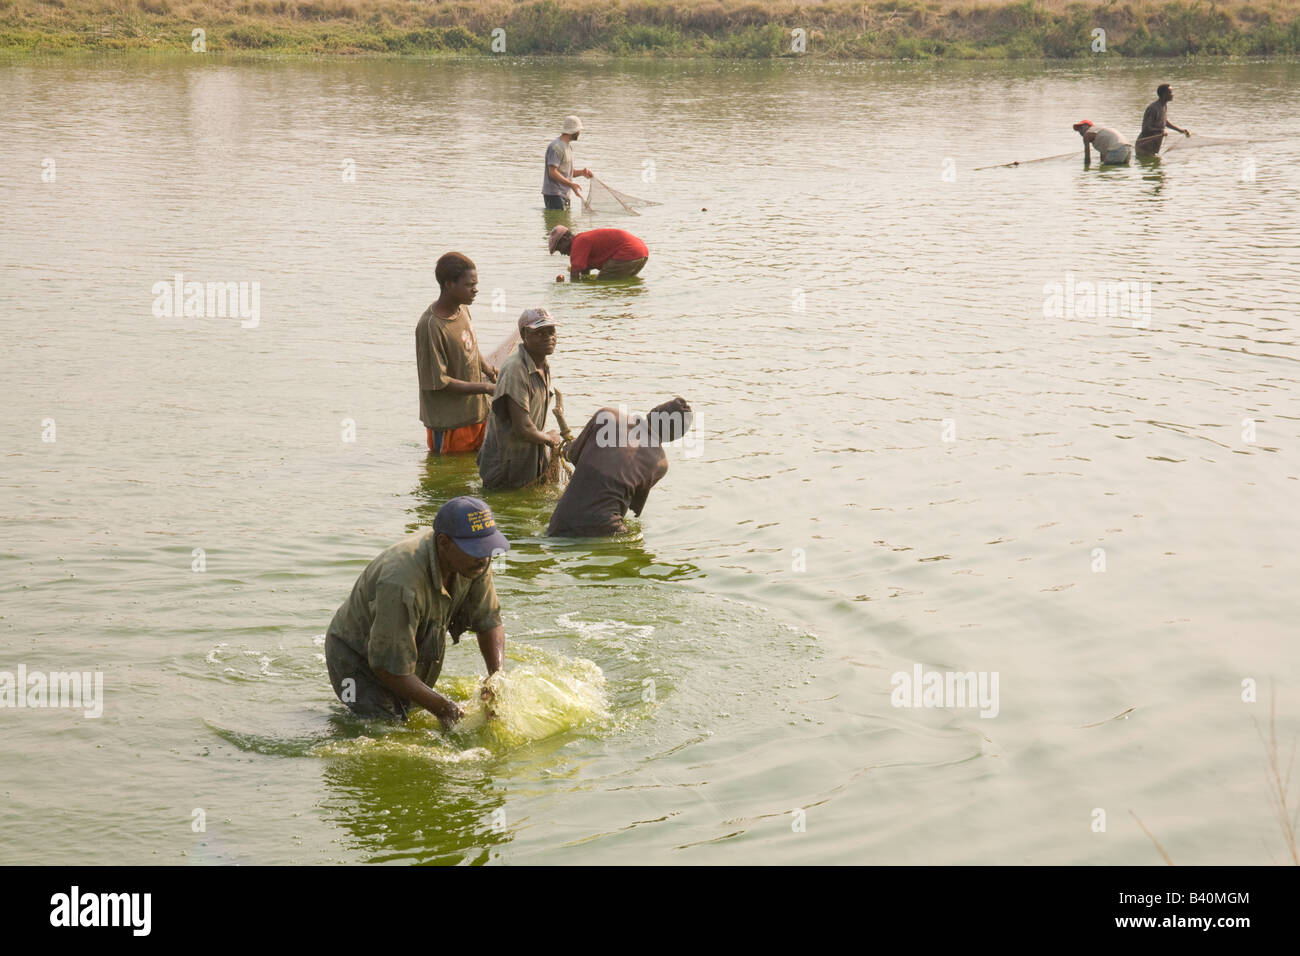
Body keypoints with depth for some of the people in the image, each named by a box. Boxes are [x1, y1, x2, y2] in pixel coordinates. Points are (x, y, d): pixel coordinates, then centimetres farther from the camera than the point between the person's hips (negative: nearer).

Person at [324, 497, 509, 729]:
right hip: (358, 658, -7)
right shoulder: (402, 583, -41)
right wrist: (441, 707, -29)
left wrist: (497, 676, -23)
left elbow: (489, 622, -5)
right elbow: (389, 667, -34)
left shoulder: (475, 560, -18)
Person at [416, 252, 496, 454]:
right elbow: (438, 382, -22)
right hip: (450, 424, -8)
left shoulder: (462, 308, 2)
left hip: (476, 412, 8)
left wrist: (489, 370, 2)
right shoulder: (430, 326, -25)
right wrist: (486, 388, -21)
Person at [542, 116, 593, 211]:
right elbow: (553, 173, -21)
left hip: (564, 195, 10)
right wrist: (571, 184, -27)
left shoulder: (569, 145, 18)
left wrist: (582, 172, 5)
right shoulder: (556, 147, -15)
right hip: (554, 195, -10)